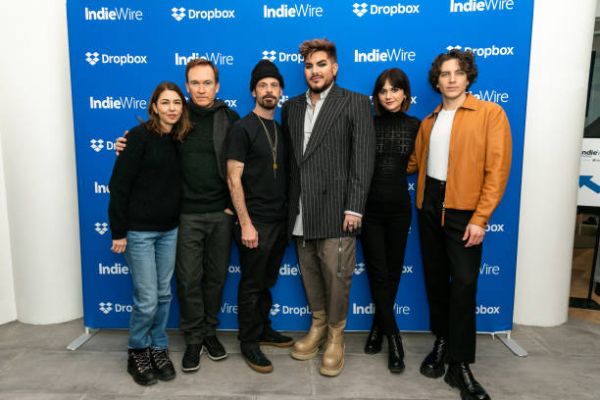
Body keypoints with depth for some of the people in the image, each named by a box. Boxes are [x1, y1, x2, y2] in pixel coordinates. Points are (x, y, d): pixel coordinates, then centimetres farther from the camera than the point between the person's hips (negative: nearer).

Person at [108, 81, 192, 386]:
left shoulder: (179, 140, 6)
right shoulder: (139, 136, -12)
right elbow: (119, 185, -13)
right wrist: (118, 231, -13)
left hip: (169, 229, 6)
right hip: (139, 230, -5)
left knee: (164, 294, 12)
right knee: (147, 298, 0)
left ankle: (158, 348, 30)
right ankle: (137, 352, 24)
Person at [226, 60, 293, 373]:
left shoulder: (281, 130, 11)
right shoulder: (243, 128, -8)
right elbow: (233, 179, -13)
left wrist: (288, 215, 8)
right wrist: (245, 224, -18)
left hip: (279, 221, 6)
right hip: (255, 222, -6)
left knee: (267, 281, 18)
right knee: (252, 284, 5)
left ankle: (263, 329, 34)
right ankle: (249, 342, 19)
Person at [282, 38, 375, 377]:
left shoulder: (356, 103, -1)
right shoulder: (291, 107, 14)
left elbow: (363, 159, -7)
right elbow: (289, 157, 12)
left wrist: (354, 208, -13)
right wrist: (290, 203, 6)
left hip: (336, 207, -4)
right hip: (301, 209, 5)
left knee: (336, 275, 1)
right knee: (310, 273, 14)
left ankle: (336, 336, 22)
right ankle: (318, 325, 34)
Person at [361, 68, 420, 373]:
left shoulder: (415, 126, 1)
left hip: (399, 206, 2)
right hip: (370, 206, -1)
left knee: (393, 271, 10)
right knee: (378, 271, 1)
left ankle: (379, 327, 30)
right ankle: (394, 339, 11)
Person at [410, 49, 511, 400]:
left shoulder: (490, 113, -4)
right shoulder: (429, 121, 13)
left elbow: (498, 169, -10)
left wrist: (480, 218, -15)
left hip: (464, 210, -5)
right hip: (430, 206, 5)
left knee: (463, 282, -5)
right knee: (435, 278, 12)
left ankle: (460, 364, 10)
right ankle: (442, 342, 31)